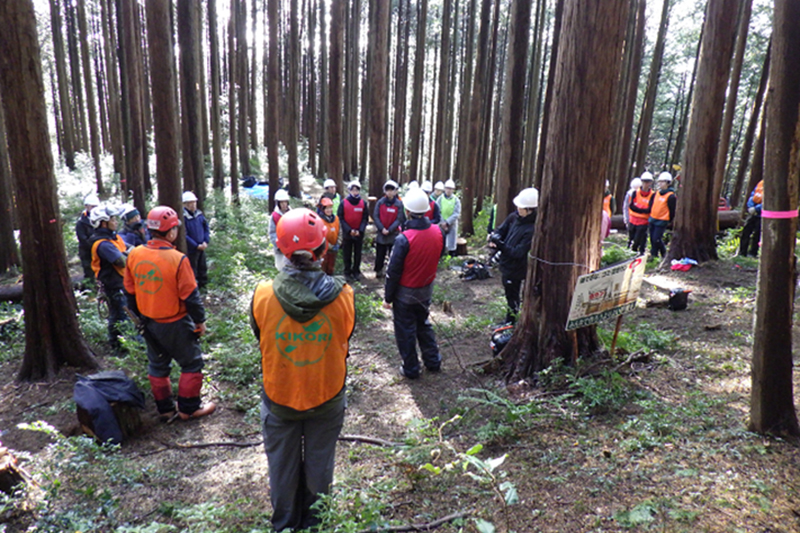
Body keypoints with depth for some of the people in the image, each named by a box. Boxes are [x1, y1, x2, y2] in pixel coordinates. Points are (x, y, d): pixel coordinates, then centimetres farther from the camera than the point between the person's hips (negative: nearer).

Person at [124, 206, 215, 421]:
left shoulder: (134, 255, -5)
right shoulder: (178, 259, -24)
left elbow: (130, 290, 6)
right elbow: (190, 295, -18)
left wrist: (137, 315, 20)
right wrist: (200, 320, -5)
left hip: (149, 323, 6)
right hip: (175, 324, -6)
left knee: (157, 365, 20)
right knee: (192, 364, 11)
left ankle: (165, 409, 31)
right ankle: (189, 409, 20)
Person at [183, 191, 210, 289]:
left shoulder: (199, 214, 2)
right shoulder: (183, 216, -18)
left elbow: (206, 228, 11)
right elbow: (184, 235, -19)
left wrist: (206, 241, -3)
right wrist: (197, 246, -17)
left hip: (202, 247, 7)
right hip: (191, 249, -7)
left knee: (203, 268, 19)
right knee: (192, 270, 4)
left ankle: (203, 286, 36)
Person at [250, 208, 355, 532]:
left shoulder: (262, 295, -23)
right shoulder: (343, 296, -22)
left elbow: (260, 343, -6)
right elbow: (344, 344, -7)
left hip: (279, 398, 0)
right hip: (327, 398, 0)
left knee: (282, 468, 23)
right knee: (319, 465, 23)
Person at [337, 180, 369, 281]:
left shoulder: (363, 203, 0)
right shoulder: (344, 203, -4)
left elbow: (365, 218, 0)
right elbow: (340, 218, -4)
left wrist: (360, 230, -13)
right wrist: (349, 230, -14)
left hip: (359, 234, 1)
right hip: (347, 233, -1)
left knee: (358, 254, 9)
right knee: (347, 254, 7)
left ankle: (356, 271, 20)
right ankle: (347, 272, 18)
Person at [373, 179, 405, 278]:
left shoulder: (399, 204, -5)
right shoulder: (380, 202, -1)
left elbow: (399, 219, -7)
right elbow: (375, 216, -3)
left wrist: (389, 230, -14)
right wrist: (382, 228, -14)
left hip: (393, 234, -1)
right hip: (381, 233, 1)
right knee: (379, 254, 8)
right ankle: (378, 271, 21)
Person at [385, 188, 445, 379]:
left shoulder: (404, 239, -28)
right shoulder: (438, 232, -12)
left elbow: (393, 271, -19)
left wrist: (388, 297, -9)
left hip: (405, 292, -5)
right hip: (426, 289, 5)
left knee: (405, 331, 13)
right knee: (424, 325, 26)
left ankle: (411, 369, 25)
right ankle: (433, 361, 35)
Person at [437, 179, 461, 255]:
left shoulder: (456, 200, 0)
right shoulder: (440, 198, 2)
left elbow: (456, 214, -7)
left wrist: (447, 222, -16)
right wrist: (442, 223, -14)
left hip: (452, 225, 0)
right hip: (441, 225, 1)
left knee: (451, 246, 2)